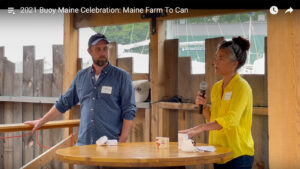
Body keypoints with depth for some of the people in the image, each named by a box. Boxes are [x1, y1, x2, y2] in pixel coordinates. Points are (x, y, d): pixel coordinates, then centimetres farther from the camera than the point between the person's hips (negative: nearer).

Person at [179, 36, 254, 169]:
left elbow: (231, 119, -26)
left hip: (238, 154, -7)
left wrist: (200, 128, -34)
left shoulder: (242, 87, -13)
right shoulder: (216, 87, 10)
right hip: (219, 154, 7)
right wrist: (204, 106, -2)